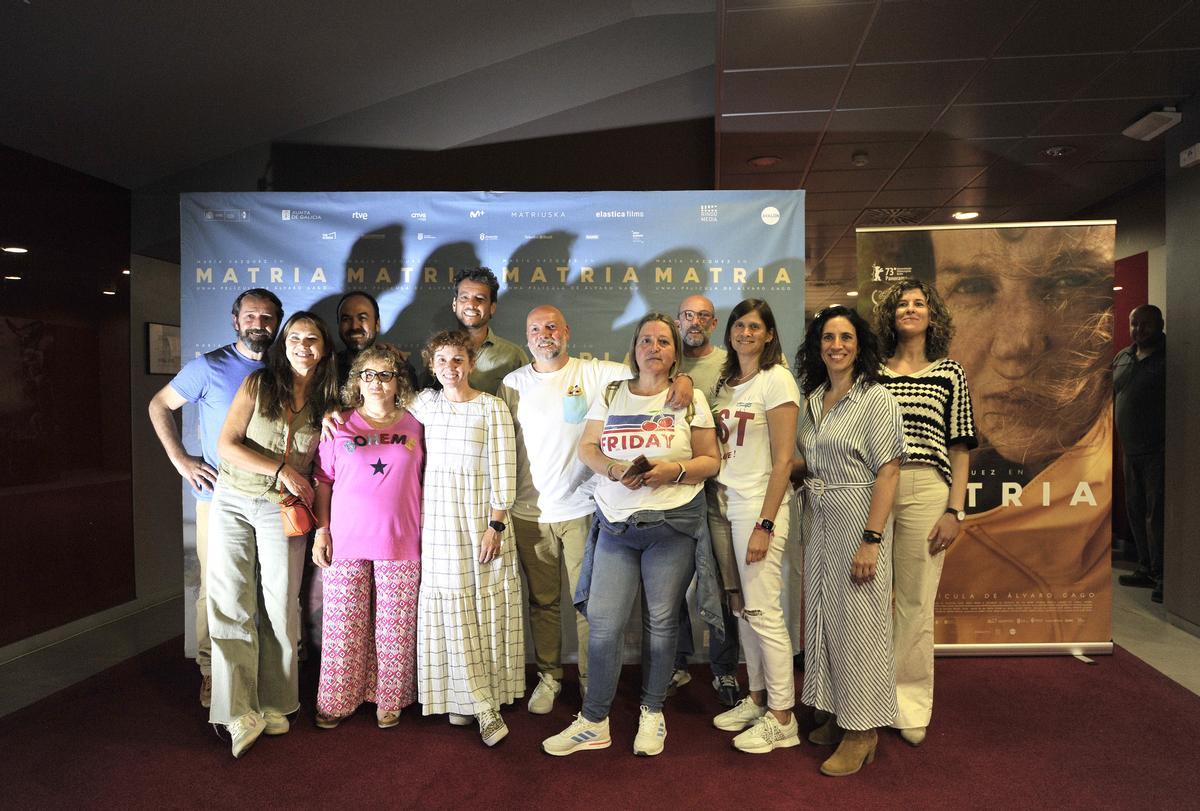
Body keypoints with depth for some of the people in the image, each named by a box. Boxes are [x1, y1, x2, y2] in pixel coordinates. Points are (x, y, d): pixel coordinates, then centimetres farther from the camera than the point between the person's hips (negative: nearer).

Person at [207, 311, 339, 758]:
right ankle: (240, 713, 7)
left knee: (279, 607, 4)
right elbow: (227, 444, -7)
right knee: (230, 604, -2)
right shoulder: (257, 384, -2)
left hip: (283, 510, 1)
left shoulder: (327, 401, 4)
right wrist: (280, 470, -16)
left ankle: (274, 704, 20)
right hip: (232, 502, -1)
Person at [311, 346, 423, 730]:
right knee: (343, 625, 6)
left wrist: (428, 534, 5)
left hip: (400, 543, 0)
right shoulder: (339, 426, 4)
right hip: (346, 541, 0)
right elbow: (323, 482, 7)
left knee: (394, 626, 6)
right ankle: (336, 701, 23)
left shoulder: (414, 425, 5)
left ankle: (389, 700, 22)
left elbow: (426, 482, 9)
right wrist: (321, 531, 1)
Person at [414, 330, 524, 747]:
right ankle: (482, 705, 16)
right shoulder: (425, 403, 7)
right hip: (437, 516, 3)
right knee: (450, 606, 4)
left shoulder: (492, 407, -3)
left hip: (481, 514, -3)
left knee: (485, 605, 2)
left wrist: (496, 525, -11)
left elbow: (503, 470, -6)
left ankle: (482, 700, 16)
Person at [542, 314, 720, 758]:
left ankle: (652, 713, 27)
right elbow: (586, 447, 9)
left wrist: (673, 470, -16)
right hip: (615, 524, 2)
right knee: (602, 622, 0)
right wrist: (615, 469, -11)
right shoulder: (610, 395, 10)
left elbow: (710, 460, 3)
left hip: (673, 525, -1)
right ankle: (593, 722, 15)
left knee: (661, 623, 7)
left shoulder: (690, 399, 5)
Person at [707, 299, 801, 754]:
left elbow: (782, 460, -12)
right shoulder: (725, 382, 13)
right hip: (723, 504, 7)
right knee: (743, 609, 12)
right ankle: (756, 699, 26)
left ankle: (782, 719, 10)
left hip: (758, 506, -6)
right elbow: (717, 448, 12)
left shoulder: (776, 380, -8)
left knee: (763, 611, -3)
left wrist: (765, 524, -17)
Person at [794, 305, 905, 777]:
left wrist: (871, 540, -19)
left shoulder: (876, 399, -9)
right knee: (824, 617, 13)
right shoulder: (812, 400, 10)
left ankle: (863, 733, 17)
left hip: (858, 523, -7)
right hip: (819, 523, 7)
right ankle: (837, 717, 31)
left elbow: (888, 473, -14)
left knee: (857, 622, 1)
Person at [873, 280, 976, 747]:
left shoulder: (949, 374, 9)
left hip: (925, 493, -1)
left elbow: (960, 449, 7)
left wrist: (955, 511, -1)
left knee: (915, 603, 4)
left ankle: (910, 706, 20)